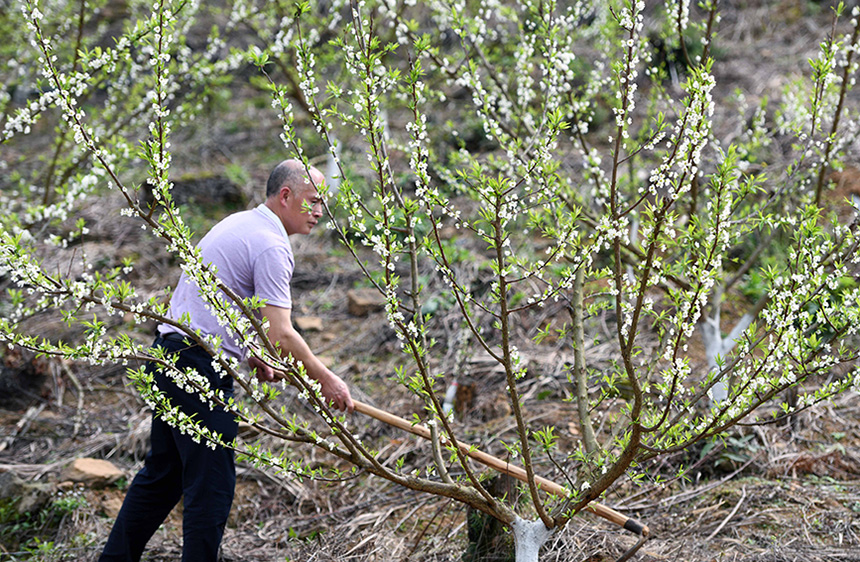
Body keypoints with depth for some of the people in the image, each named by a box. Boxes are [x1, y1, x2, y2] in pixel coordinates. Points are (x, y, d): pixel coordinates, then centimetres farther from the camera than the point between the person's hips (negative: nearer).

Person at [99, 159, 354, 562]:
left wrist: (252, 359, 20)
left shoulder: (237, 224, 17)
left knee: (164, 472, 19)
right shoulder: (271, 246, -13)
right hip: (200, 366, -10)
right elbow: (280, 336, -19)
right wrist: (325, 380, -9)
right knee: (211, 483, -6)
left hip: (170, 350, 10)